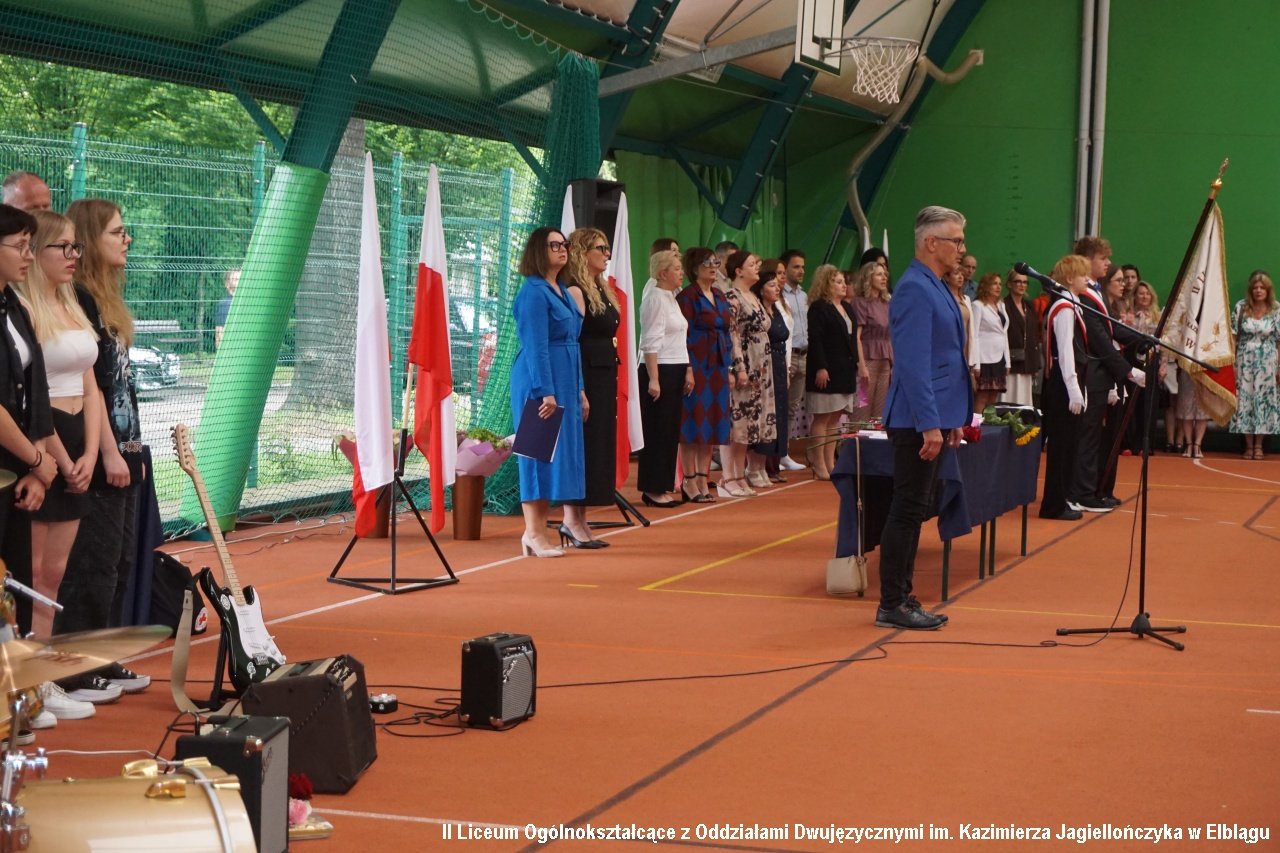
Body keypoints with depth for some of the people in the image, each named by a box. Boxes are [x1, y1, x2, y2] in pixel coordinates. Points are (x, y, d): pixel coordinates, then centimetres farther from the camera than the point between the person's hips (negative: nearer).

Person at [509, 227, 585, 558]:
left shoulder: (561, 290, 16)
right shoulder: (534, 291, -11)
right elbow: (536, 346, -17)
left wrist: (579, 390, 19)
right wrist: (545, 391, -22)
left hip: (564, 382, 9)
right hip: (540, 382, -9)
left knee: (559, 453, 9)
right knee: (540, 453, -7)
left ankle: (538, 531, 14)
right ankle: (533, 534, -3)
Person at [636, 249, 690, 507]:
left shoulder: (671, 298, 16)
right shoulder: (655, 299, -12)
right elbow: (651, 343, -18)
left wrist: (687, 370, 17)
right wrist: (653, 379, -21)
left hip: (675, 371, 9)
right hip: (659, 370, -9)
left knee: (671, 430, 10)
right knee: (657, 431, -5)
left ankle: (662, 486, 15)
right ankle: (652, 489, 0)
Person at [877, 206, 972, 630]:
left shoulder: (935, 287, 15)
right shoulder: (914, 289, -16)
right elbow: (914, 363, -21)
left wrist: (952, 418, 21)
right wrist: (930, 424, -24)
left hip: (934, 416, 10)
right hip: (918, 420, -10)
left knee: (914, 509, 13)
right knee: (908, 510, -5)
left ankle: (902, 597, 19)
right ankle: (891, 606, 0)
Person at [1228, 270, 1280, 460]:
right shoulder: (1241, 307, 0)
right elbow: (1233, 336, 4)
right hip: (1244, 360, 1)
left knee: (1263, 400, 0)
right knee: (1245, 399, 1)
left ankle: (1259, 446, 9)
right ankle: (1248, 446, 9)